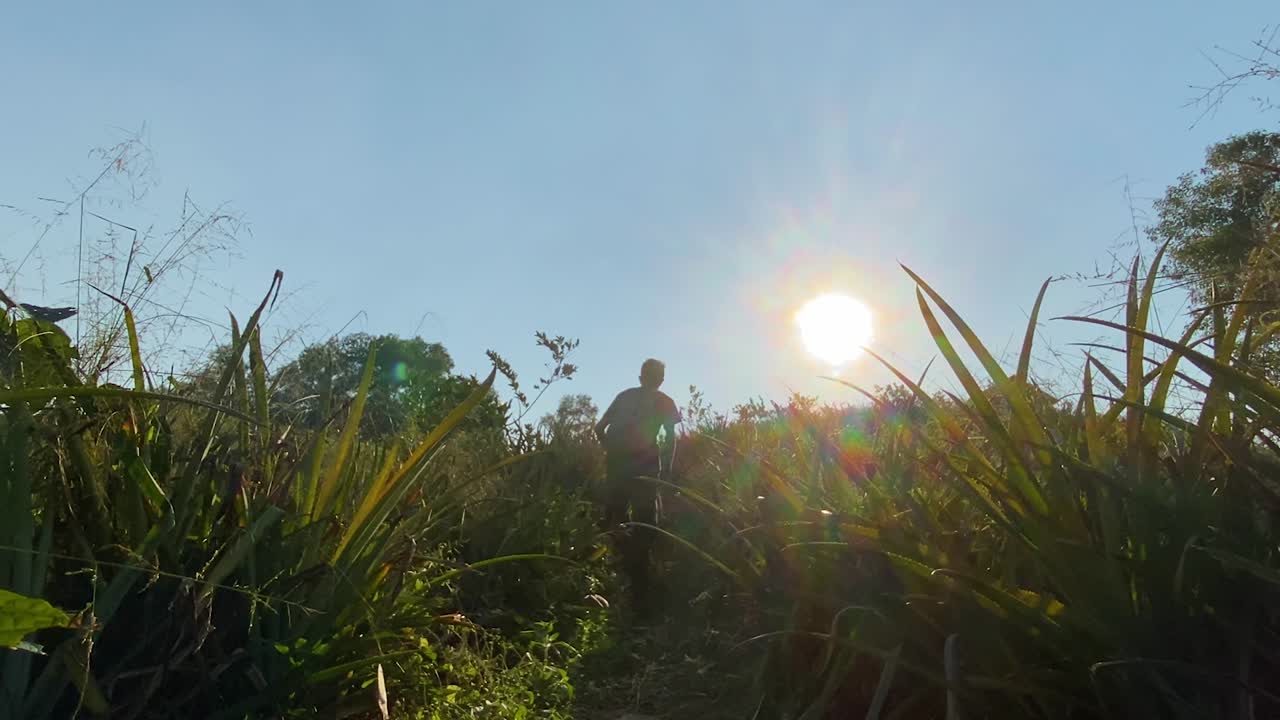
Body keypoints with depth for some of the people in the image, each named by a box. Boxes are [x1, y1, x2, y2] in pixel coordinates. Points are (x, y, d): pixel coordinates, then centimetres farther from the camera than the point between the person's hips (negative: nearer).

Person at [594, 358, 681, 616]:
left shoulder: (624, 396, 20)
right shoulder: (664, 401, 11)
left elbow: (600, 428, 18)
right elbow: (670, 438, 1)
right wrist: (666, 469, 5)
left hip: (617, 465, 3)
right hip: (644, 466, -3)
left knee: (612, 521, 14)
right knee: (644, 526, -1)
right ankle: (639, 592, -4)